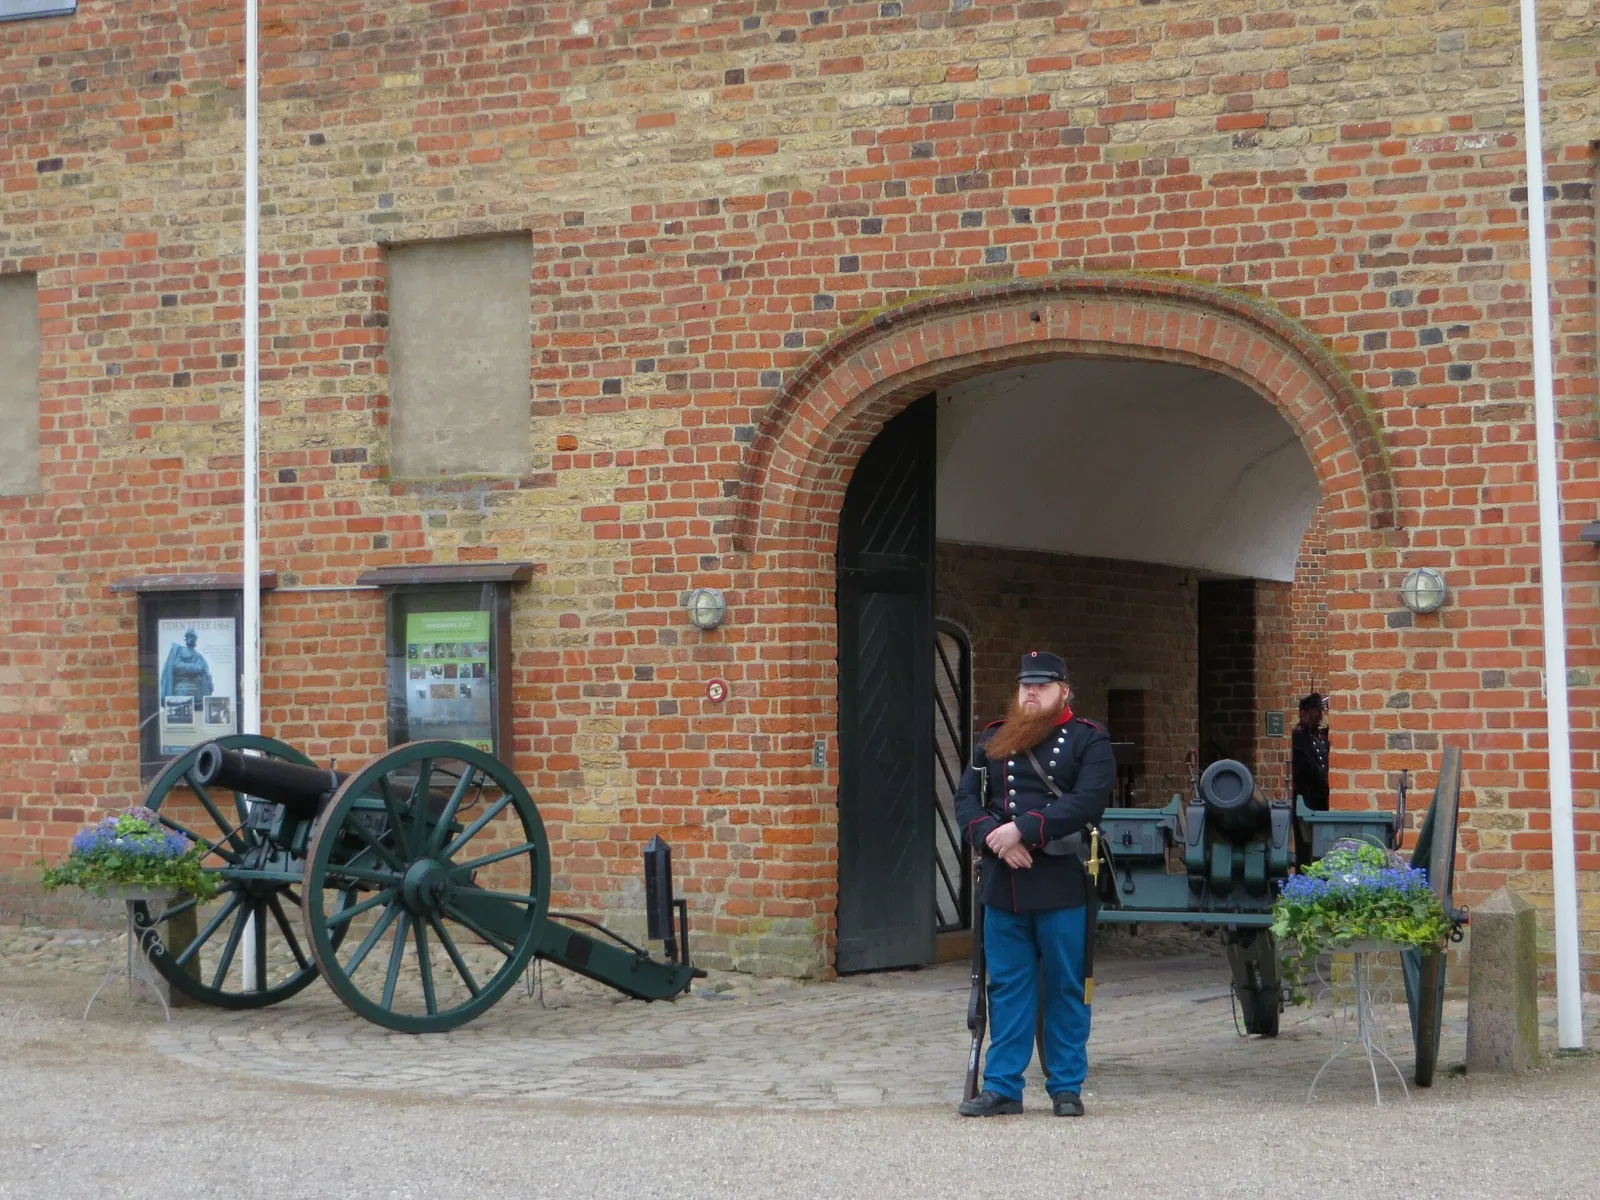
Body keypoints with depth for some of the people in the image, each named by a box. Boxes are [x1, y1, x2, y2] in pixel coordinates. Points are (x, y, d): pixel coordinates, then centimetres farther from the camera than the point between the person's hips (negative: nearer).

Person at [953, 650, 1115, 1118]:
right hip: (1002, 882, 4)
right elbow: (966, 798, 7)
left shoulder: (1089, 740, 0)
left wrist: (1023, 829, -19)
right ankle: (1002, 1087, 13)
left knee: (1066, 988, 4)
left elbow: (1088, 800, -14)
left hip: (1063, 884, -4)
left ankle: (1067, 1087, 13)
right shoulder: (993, 740, 14)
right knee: (1006, 987, 8)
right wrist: (993, 836, -12)